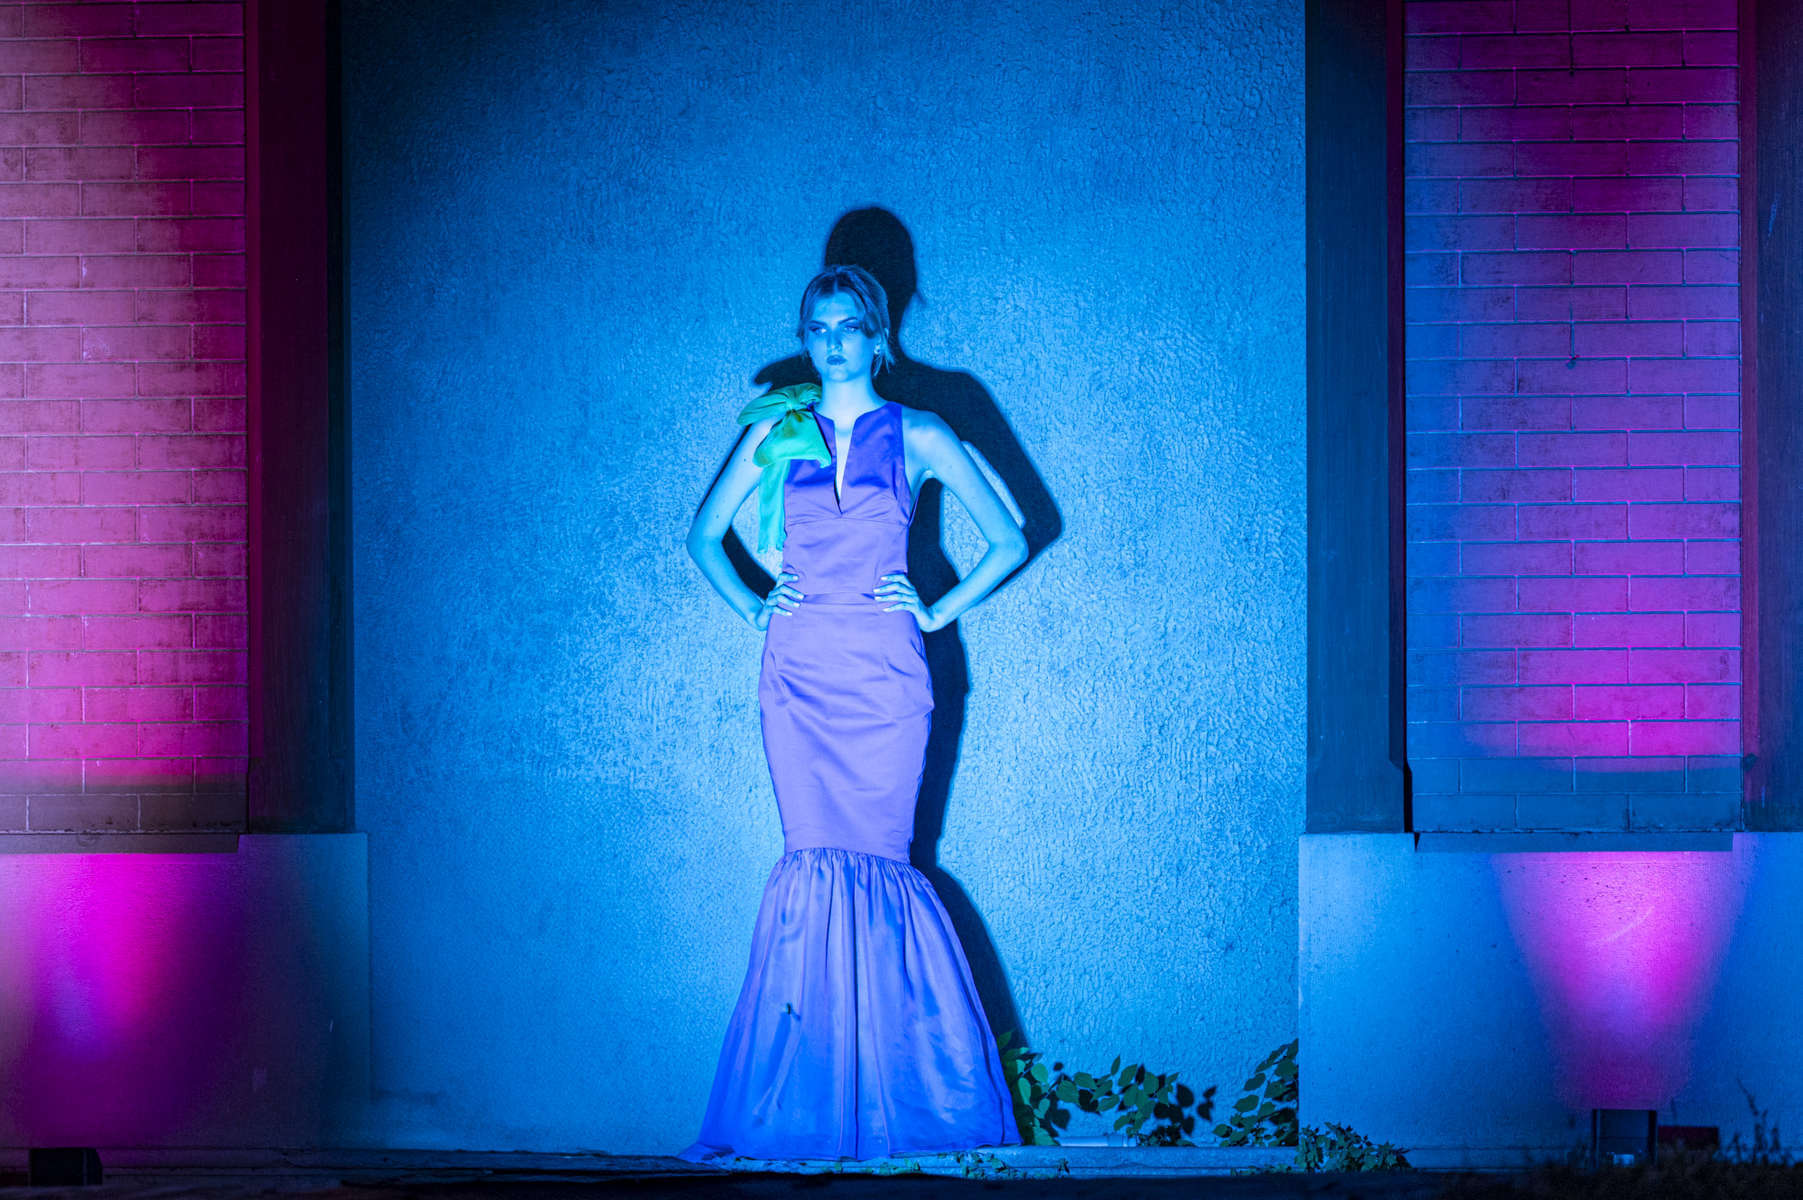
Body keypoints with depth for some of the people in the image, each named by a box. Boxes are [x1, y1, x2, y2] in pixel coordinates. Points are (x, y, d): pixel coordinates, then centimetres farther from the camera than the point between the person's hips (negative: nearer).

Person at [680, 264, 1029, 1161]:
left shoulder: (916, 437, 5)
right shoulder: (775, 432, 10)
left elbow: (1008, 540, 8)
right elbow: (705, 534, 19)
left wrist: (939, 612, 1)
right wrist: (750, 606, 7)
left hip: (884, 673, -1)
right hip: (799, 672, 1)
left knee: (875, 861, -4)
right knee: (816, 860, -4)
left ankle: (889, 1103, 3)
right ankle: (814, 1108, -1)